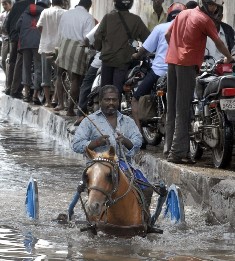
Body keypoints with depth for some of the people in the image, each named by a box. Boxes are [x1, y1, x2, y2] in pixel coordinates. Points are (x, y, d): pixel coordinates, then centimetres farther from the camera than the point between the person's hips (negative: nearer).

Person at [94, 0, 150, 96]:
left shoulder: (108, 18, -4)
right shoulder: (136, 20, -3)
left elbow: (98, 36, -3)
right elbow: (147, 37, 2)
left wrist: (98, 48, 16)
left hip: (107, 58, 1)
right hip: (124, 60, -1)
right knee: (117, 88, -1)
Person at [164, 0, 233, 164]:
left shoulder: (183, 14, 17)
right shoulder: (205, 20, -5)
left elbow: (167, 35, 22)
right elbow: (218, 43, -3)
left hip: (172, 60, 8)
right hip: (188, 64, -8)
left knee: (172, 109, 12)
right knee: (183, 111, -9)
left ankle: (169, 149, 14)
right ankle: (178, 152, -13)